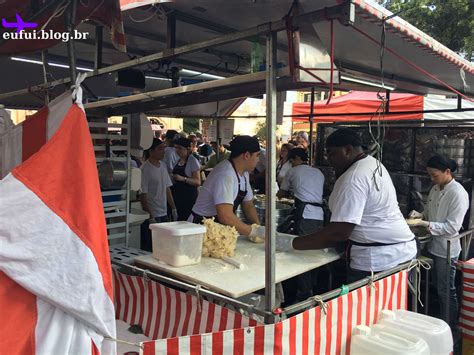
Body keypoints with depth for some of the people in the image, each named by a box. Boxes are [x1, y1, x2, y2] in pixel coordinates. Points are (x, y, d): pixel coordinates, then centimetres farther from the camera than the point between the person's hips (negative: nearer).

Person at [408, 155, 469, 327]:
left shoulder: (458, 193, -20)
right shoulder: (435, 189, 4)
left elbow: (452, 227, -23)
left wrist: (425, 224, -27)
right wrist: (419, 215, -5)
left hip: (446, 250, -7)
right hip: (434, 246, 7)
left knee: (446, 291, 7)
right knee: (439, 287, 20)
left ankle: (450, 326, 25)